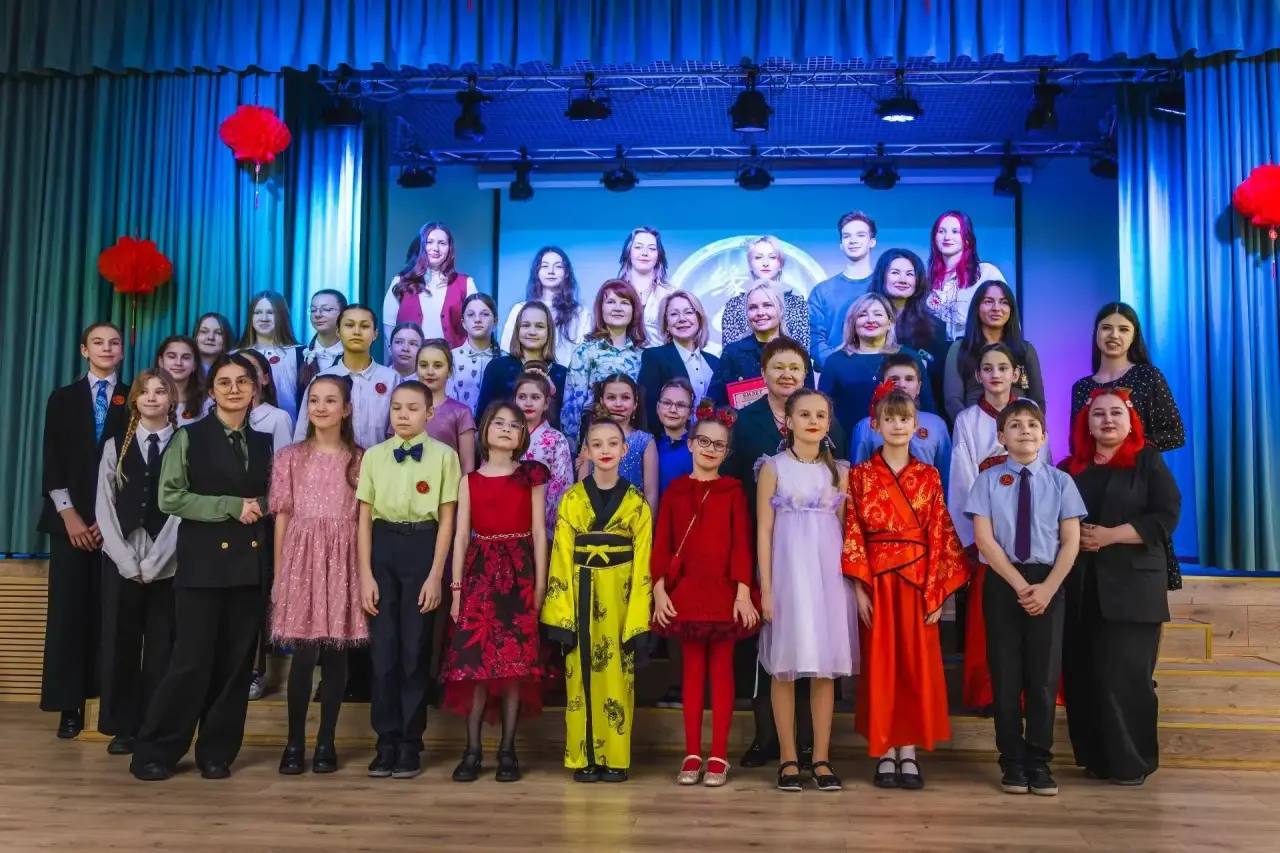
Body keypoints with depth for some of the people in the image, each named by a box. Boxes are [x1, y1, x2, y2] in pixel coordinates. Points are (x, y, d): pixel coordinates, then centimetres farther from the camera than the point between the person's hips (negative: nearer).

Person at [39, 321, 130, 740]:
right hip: (70, 518, 1)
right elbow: (52, 461, 3)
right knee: (67, 610, -1)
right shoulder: (62, 399, 10)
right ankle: (69, 705, 5)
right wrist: (69, 515, -7)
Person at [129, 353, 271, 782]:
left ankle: (217, 751, 17)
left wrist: (259, 506, -3)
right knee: (192, 661, -5)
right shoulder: (189, 437, 0)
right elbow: (170, 497, -8)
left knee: (236, 663, 6)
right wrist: (230, 506, -13)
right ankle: (154, 751, 10)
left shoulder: (263, 443, 13)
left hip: (250, 562, 4)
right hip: (203, 561, -4)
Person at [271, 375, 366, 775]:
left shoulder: (360, 459, 7)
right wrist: (278, 574, 2)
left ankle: (326, 742, 13)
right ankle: (294, 742, 9)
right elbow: (282, 518, 6)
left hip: (343, 561, 1)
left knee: (336, 654, 2)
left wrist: (366, 571, -2)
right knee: (304, 654, -4)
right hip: (302, 558, 0)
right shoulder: (290, 457, 8)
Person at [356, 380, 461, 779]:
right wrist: (365, 575, -1)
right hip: (382, 549, 2)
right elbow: (364, 519, 5)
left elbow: (446, 519, -2)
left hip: (422, 549, -2)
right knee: (383, 648, 4)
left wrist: (435, 576, -6)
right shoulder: (373, 455, 6)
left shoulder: (444, 456, -1)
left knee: (415, 650, 3)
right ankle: (387, 741, 15)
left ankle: (410, 744, 15)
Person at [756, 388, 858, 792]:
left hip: (829, 572, 3)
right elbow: (764, 531, -2)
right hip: (788, 570, -2)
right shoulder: (774, 467, 1)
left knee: (826, 667, 4)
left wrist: (852, 579, 5)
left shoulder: (840, 471, 9)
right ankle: (788, 759, 10)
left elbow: (845, 529, 11)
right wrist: (765, 588, -7)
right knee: (784, 667, 1)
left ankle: (822, 759, 12)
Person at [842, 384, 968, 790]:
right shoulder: (860, 474, 3)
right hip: (876, 581, -1)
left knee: (917, 663, 3)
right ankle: (885, 753, 11)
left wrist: (937, 592, -5)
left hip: (918, 580, 1)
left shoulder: (928, 476, 6)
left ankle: (909, 751, 12)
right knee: (880, 664, 3)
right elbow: (853, 533, -2)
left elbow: (940, 535, 2)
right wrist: (859, 587, -10)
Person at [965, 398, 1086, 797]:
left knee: (1044, 675, 4)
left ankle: (1039, 762, 15)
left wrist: (1047, 588, -11)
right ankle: (1013, 763, 15)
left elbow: (1071, 542, 0)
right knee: (1006, 675, 4)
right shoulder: (989, 480, 0)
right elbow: (984, 539, -6)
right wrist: (1020, 585, -12)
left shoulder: (1060, 481, 3)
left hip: (1048, 583, 1)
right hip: (1002, 582, -1)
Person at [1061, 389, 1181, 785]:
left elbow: (1165, 517, -7)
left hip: (1132, 586, -3)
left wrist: (1108, 536, -14)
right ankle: (1094, 757, 15)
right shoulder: (1070, 468, 13)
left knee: (1125, 675, -5)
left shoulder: (1148, 461, 3)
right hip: (1080, 587, 3)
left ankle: (1132, 763, 7)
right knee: (1082, 675, 3)